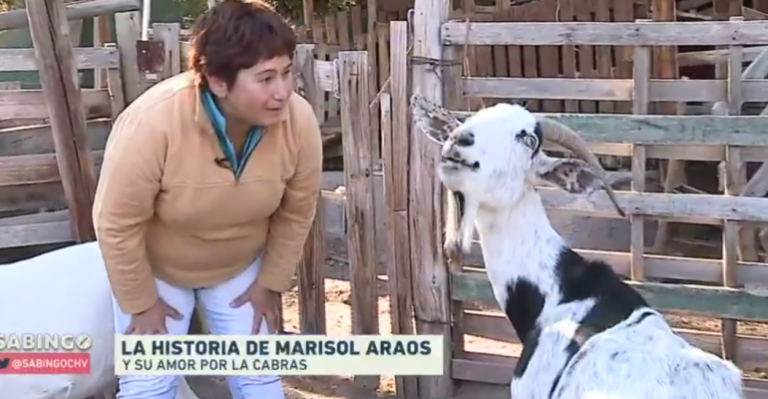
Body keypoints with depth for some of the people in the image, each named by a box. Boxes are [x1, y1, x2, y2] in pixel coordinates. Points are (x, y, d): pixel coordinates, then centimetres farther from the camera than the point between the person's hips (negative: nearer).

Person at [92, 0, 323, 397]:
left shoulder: (298, 121, -27)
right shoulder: (153, 123, -38)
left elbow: (297, 212, -10)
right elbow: (117, 223, -25)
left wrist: (271, 283, -3)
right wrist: (140, 302, -15)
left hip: (240, 267, 3)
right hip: (156, 268, -3)